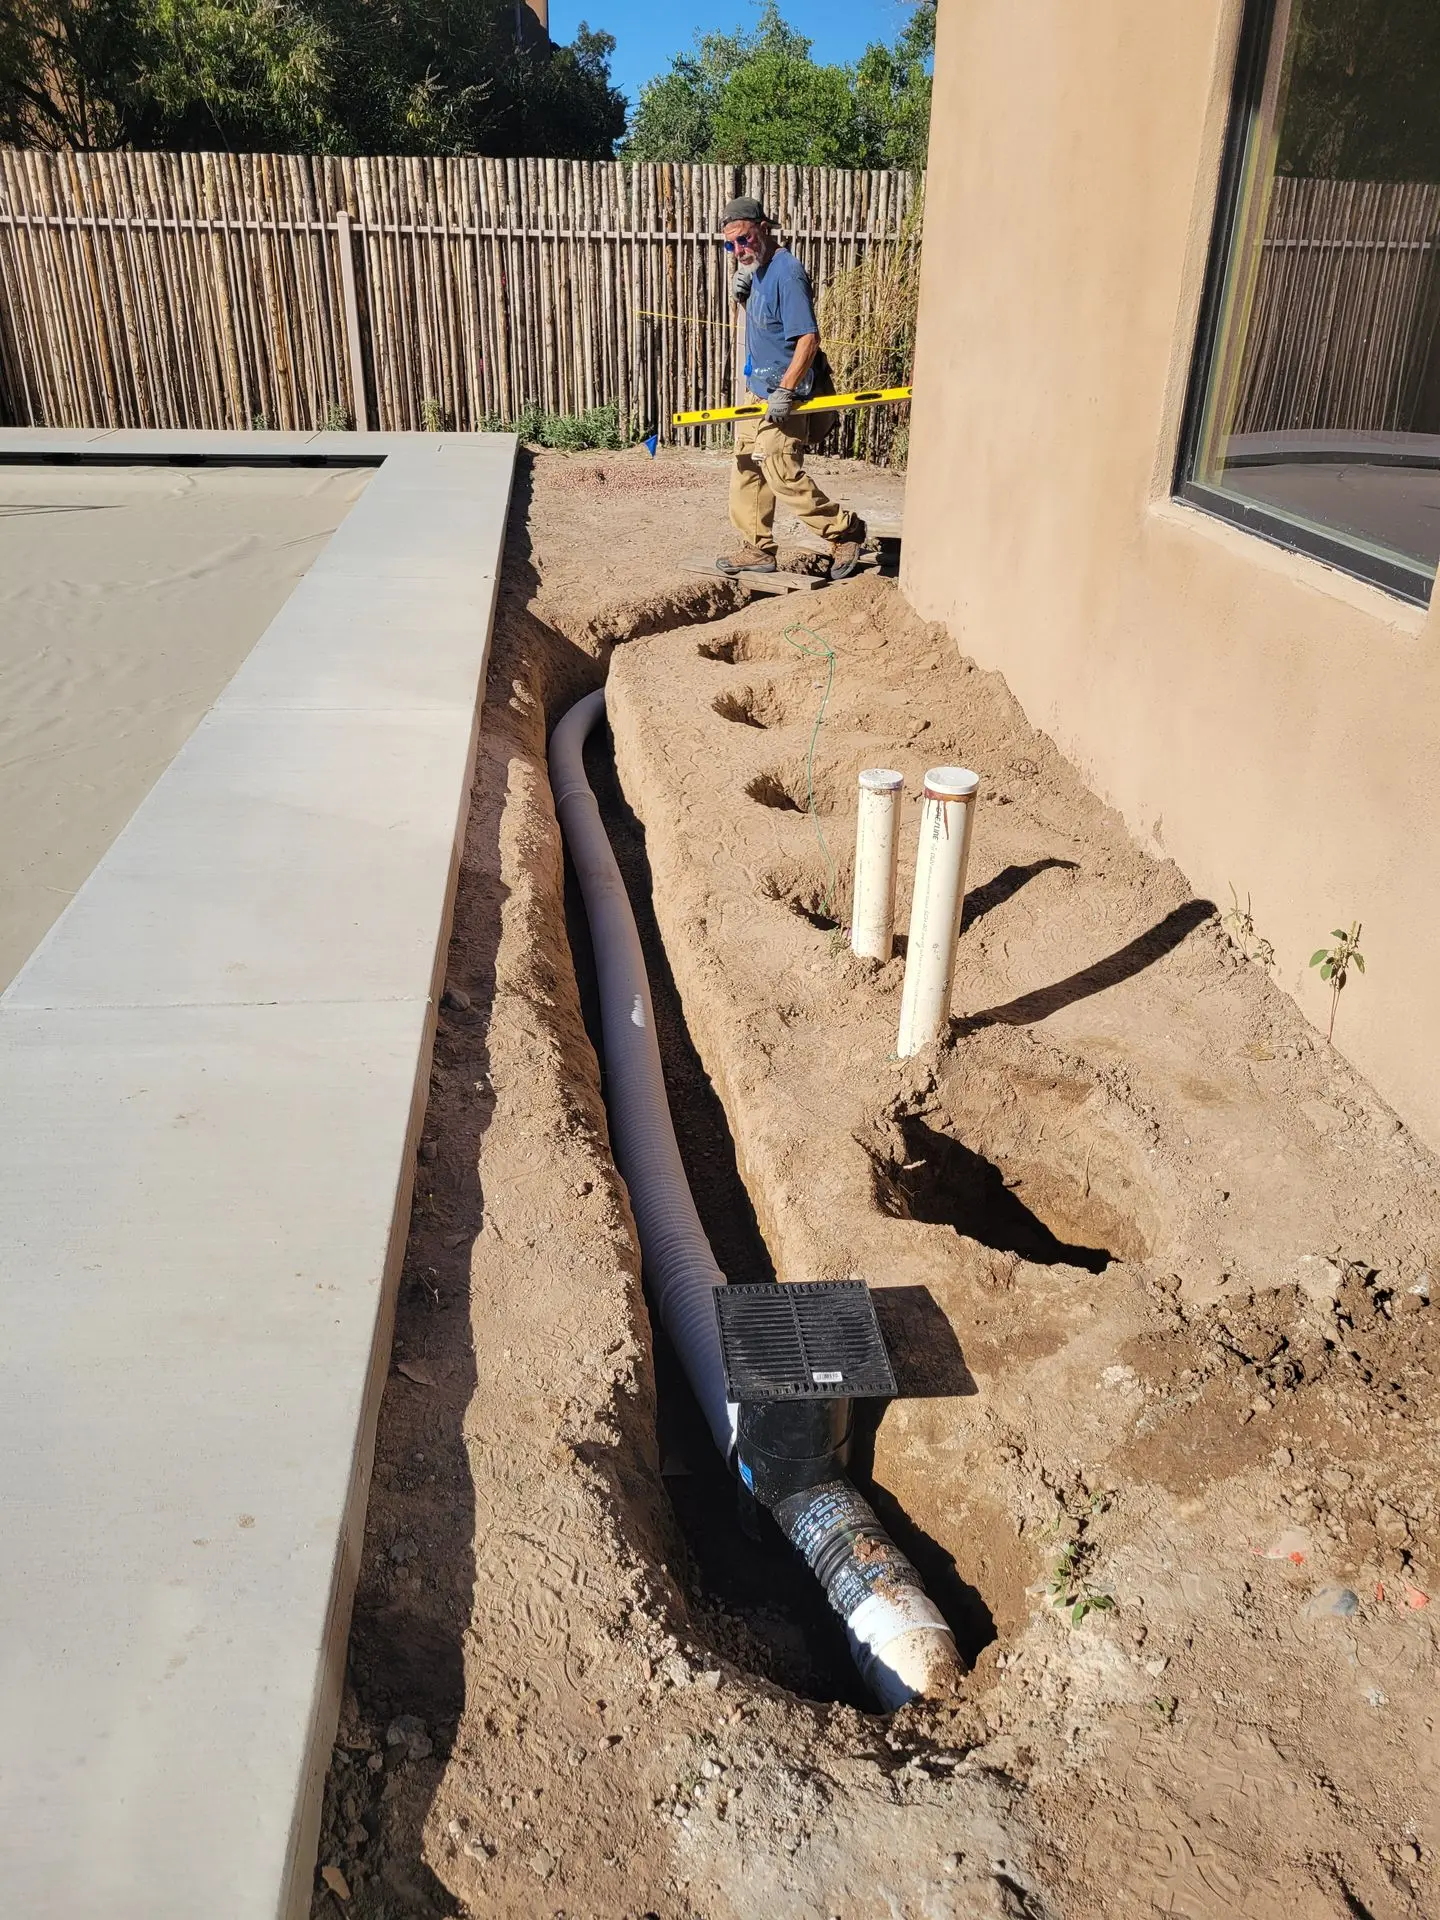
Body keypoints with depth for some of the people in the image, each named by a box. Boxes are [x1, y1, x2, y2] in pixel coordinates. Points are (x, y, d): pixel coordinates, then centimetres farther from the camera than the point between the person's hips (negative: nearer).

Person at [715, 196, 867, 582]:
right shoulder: (756, 267, 11)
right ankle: (758, 550, 21)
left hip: (782, 395, -10)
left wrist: (785, 391, -28)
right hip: (757, 389, 10)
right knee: (746, 470, 12)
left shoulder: (786, 272, -18)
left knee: (783, 474, -12)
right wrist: (742, 295, 5)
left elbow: (808, 337, -24)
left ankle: (846, 530, 2)